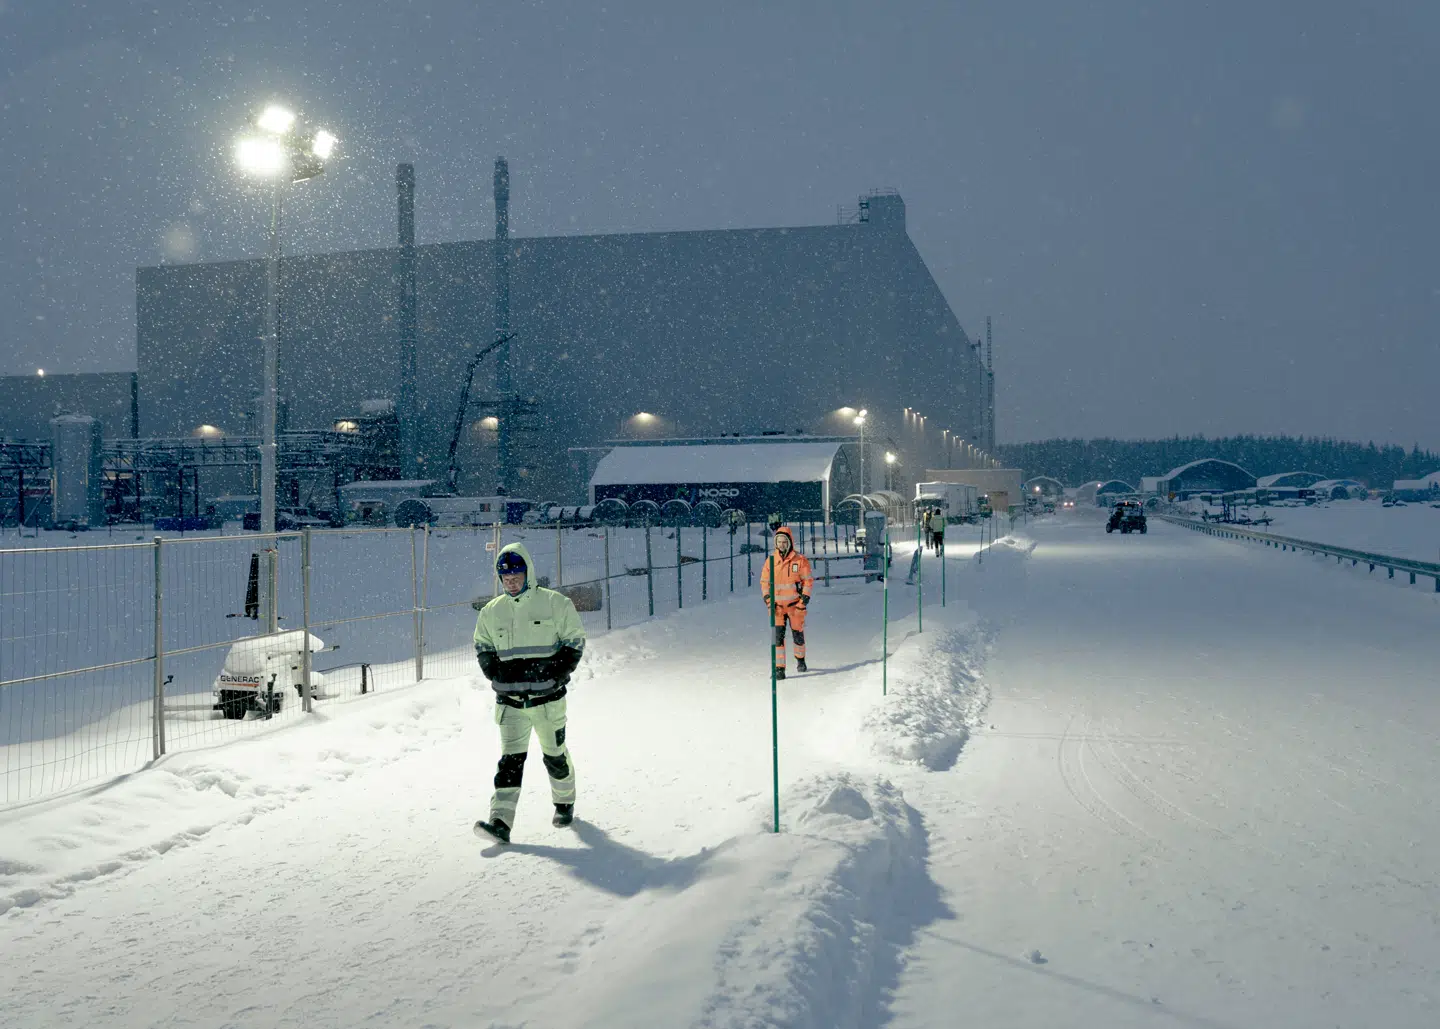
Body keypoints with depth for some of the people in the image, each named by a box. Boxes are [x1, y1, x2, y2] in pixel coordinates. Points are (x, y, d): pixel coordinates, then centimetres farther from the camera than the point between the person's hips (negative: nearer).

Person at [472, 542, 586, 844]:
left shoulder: (555, 603, -3)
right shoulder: (492, 612, 6)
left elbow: (574, 641, 2)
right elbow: (482, 647, 19)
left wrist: (557, 674, -8)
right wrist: (498, 674, 4)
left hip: (548, 697, -2)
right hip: (510, 700, 2)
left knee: (555, 754, 12)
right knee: (511, 758, -7)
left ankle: (564, 802, 36)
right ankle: (501, 822, -14)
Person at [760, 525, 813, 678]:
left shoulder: (800, 560, -2)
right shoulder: (770, 560, 5)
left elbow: (808, 580, 0)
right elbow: (764, 581, 12)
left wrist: (804, 599, -9)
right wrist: (767, 598, -1)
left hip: (795, 604, -1)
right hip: (777, 605, 1)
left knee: (798, 634, 10)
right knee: (778, 635, -11)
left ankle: (800, 659, 36)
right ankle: (779, 668, -10)